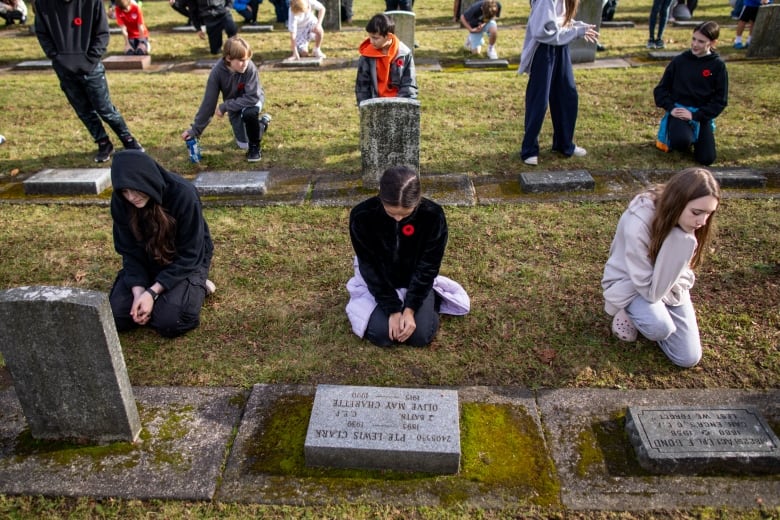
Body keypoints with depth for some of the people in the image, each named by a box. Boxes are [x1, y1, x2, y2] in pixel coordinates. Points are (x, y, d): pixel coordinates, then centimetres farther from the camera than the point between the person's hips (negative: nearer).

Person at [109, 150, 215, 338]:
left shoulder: (183, 195, -29)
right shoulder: (120, 201, -16)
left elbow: (188, 255, -24)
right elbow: (129, 251, -7)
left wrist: (152, 292, -27)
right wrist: (138, 290, -22)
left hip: (187, 262, -4)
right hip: (147, 262, 4)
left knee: (169, 322, -24)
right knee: (116, 316, -11)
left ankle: (197, 285, 3)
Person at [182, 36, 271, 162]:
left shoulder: (250, 68, -33)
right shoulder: (217, 72, -27)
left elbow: (252, 97, -34)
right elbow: (208, 102, -21)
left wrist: (224, 106, -30)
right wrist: (195, 129, -20)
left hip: (252, 100, -2)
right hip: (234, 107, 2)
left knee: (249, 113, -38)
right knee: (243, 145, -4)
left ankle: (255, 146, -9)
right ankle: (262, 122, 28)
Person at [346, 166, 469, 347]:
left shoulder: (433, 215, -26)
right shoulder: (362, 216, -27)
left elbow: (428, 266, -17)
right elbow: (370, 266, -19)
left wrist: (410, 308, -23)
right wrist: (392, 309, -23)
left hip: (417, 281, 0)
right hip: (378, 282, 0)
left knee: (420, 336, -13)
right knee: (381, 335, -16)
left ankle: (432, 298, 17)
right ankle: (365, 301, 15)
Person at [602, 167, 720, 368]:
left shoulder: (685, 224, -17)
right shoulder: (637, 223, -35)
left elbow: (679, 269, -2)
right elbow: (650, 290, -32)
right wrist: (681, 242, -39)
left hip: (670, 284, 5)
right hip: (630, 283, -5)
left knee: (688, 358, -4)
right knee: (660, 327, -35)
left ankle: (655, 308, 18)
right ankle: (629, 310, -1)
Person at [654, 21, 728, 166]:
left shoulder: (718, 65, -3)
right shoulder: (679, 60, 0)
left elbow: (720, 100, -4)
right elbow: (661, 89, 5)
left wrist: (695, 115, -16)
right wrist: (670, 108, -12)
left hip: (702, 115, 1)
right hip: (679, 111, -1)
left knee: (706, 159, -11)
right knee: (681, 141, -34)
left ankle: (695, 137, 22)